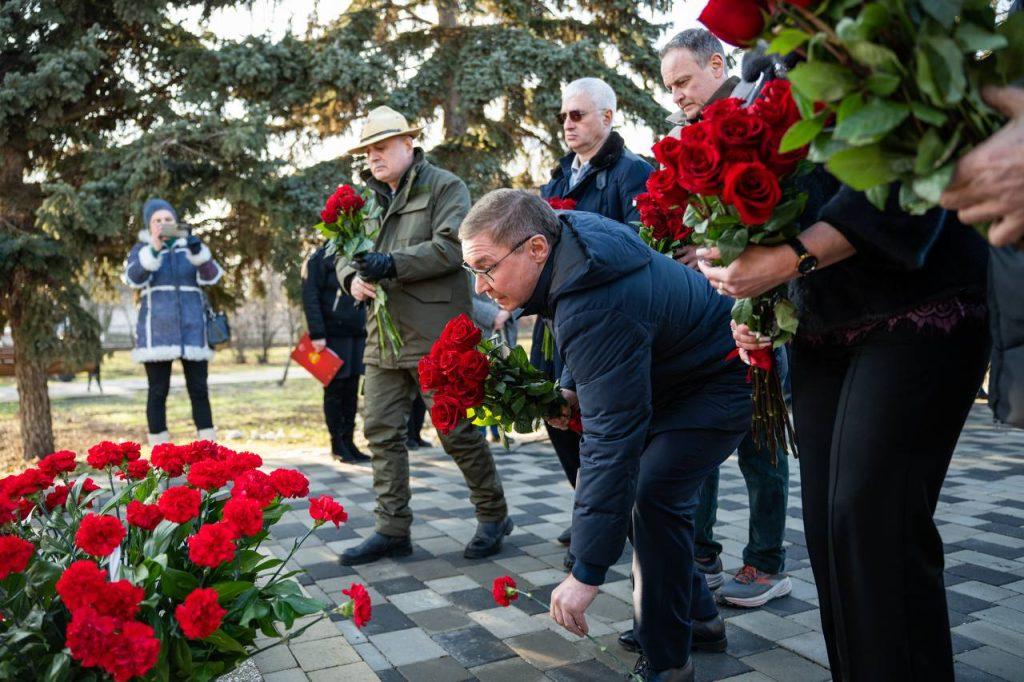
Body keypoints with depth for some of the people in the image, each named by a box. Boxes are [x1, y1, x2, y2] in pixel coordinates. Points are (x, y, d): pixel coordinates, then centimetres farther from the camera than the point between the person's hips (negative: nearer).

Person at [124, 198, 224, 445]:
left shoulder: (190, 246, 12)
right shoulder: (142, 249, 8)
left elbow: (211, 276, -3)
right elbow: (133, 278, -11)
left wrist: (198, 251, -21)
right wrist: (154, 249, -24)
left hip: (192, 329, 1)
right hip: (157, 331, -1)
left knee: (199, 390, 1)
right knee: (158, 392, 0)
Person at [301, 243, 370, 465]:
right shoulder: (320, 258, -4)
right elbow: (310, 297, -10)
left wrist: (365, 329, 12)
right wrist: (317, 334, -16)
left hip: (357, 335, 6)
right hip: (333, 336, -6)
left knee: (351, 390, 7)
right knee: (334, 390, 0)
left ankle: (348, 441, 15)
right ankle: (337, 444, 9)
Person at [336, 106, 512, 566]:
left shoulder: (445, 187, 0)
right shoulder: (369, 197, 19)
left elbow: (452, 245, -14)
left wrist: (394, 264, -20)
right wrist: (353, 277, -4)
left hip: (436, 335, -6)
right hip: (383, 334, 7)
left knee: (457, 430, 0)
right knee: (381, 429, 5)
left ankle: (493, 516, 20)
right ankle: (392, 530, 16)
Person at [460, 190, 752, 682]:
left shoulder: (598, 310, -39)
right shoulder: (564, 233, -9)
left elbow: (612, 439, -41)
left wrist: (586, 573, -38)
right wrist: (571, 387, -2)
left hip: (722, 379, -10)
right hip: (673, 371, 10)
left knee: (653, 493, -23)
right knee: (626, 476, 9)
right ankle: (696, 613, 25)